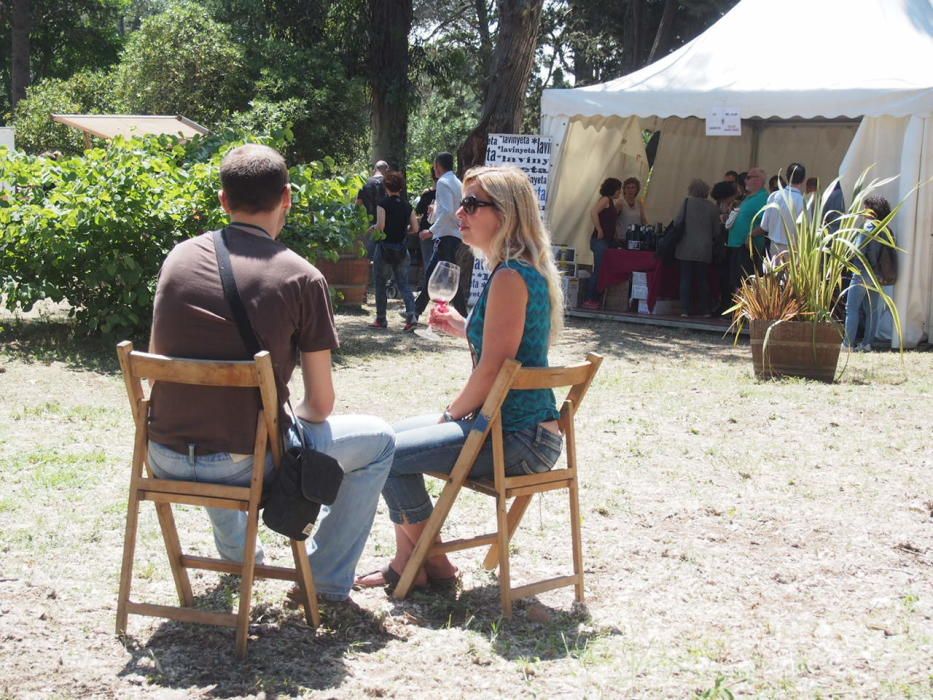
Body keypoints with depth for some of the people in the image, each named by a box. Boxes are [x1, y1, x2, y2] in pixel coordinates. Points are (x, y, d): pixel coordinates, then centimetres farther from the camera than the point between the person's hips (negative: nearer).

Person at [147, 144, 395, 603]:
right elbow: (321, 403, -4)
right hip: (247, 464, -5)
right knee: (378, 440, 18)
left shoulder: (180, 256, 4)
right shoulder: (301, 278, -8)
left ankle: (234, 549, 45)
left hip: (165, 461, 5)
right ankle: (327, 578, 21)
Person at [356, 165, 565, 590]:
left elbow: (493, 369, -20)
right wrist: (463, 329, 11)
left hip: (518, 439, -11)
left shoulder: (510, 277, -20)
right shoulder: (525, 269, 12)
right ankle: (407, 563, 20)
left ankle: (434, 564, 9)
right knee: (397, 434, 18)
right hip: (521, 429, 11)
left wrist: (451, 414, -6)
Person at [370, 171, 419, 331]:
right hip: (401, 248, 4)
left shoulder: (383, 204, -10)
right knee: (403, 284, 6)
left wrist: (373, 227, 2)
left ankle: (381, 319, 13)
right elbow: (415, 228, 3)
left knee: (380, 284, 9)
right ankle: (411, 314, -14)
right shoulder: (407, 206, 4)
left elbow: (380, 226, -19)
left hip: (384, 247, -4)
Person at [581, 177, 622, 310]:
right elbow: (593, 212, -22)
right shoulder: (605, 199, -8)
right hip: (600, 240, -9)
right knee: (598, 270, -10)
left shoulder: (611, 202, 20)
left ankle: (595, 300, 10)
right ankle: (589, 300, -9)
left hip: (606, 240, 9)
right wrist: (599, 230, -19)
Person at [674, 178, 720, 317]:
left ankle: (685, 309, -2)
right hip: (704, 250, 2)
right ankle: (705, 309, 10)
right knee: (703, 279, 10)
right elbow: (716, 231, 3)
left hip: (687, 248, -2)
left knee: (686, 279, 2)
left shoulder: (687, 202, -5)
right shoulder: (713, 208, 0)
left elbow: (677, 222, -5)